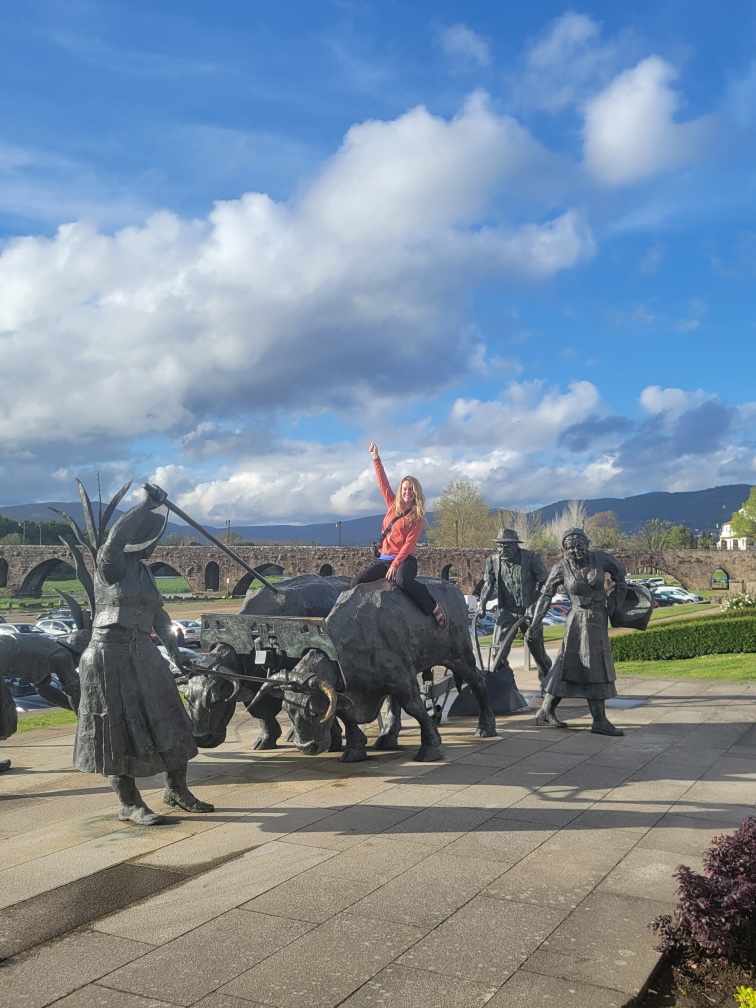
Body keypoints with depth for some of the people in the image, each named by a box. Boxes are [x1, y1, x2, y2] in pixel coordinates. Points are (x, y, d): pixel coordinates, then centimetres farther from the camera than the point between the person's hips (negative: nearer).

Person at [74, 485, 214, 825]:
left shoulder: (143, 570, 13)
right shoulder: (111, 563, -9)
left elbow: (157, 611, 16)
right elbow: (116, 537, -32)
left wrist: (171, 644, 4)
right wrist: (148, 504, -28)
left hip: (144, 654, 8)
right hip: (111, 654, -8)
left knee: (166, 720, 11)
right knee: (120, 729, 2)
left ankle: (176, 790, 25)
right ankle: (130, 804, 14)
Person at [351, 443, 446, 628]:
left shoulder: (417, 517, -2)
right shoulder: (393, 505, 12)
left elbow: (409, 544, -10)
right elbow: (383, 482, 13)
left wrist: (395, 565, -19)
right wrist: (376, 458, 9)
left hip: (405, 560, -6)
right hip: (384, 559, 6)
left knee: (403, 580, -38)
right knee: (358, 582, -15)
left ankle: (433, 607, -26)